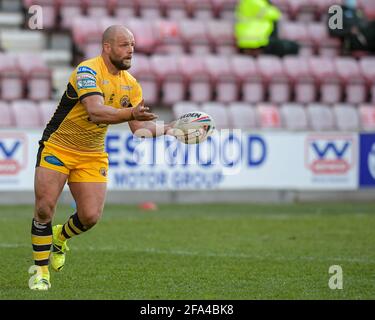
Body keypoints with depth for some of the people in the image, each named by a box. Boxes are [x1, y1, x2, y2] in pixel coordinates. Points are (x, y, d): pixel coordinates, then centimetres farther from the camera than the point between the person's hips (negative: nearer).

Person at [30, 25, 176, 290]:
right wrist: (130, 113, -51)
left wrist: (164, 128, -18)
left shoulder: (131, 84, 1)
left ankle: (60, 237, 27)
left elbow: (140, 128, 1)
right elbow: (95, 111, -37)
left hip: (92, 156, 5)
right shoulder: (87, 71, -21)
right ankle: (41, 272, 5)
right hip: (57, 147, -5)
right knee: (44, 209, -11)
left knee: (91, 216, -7)